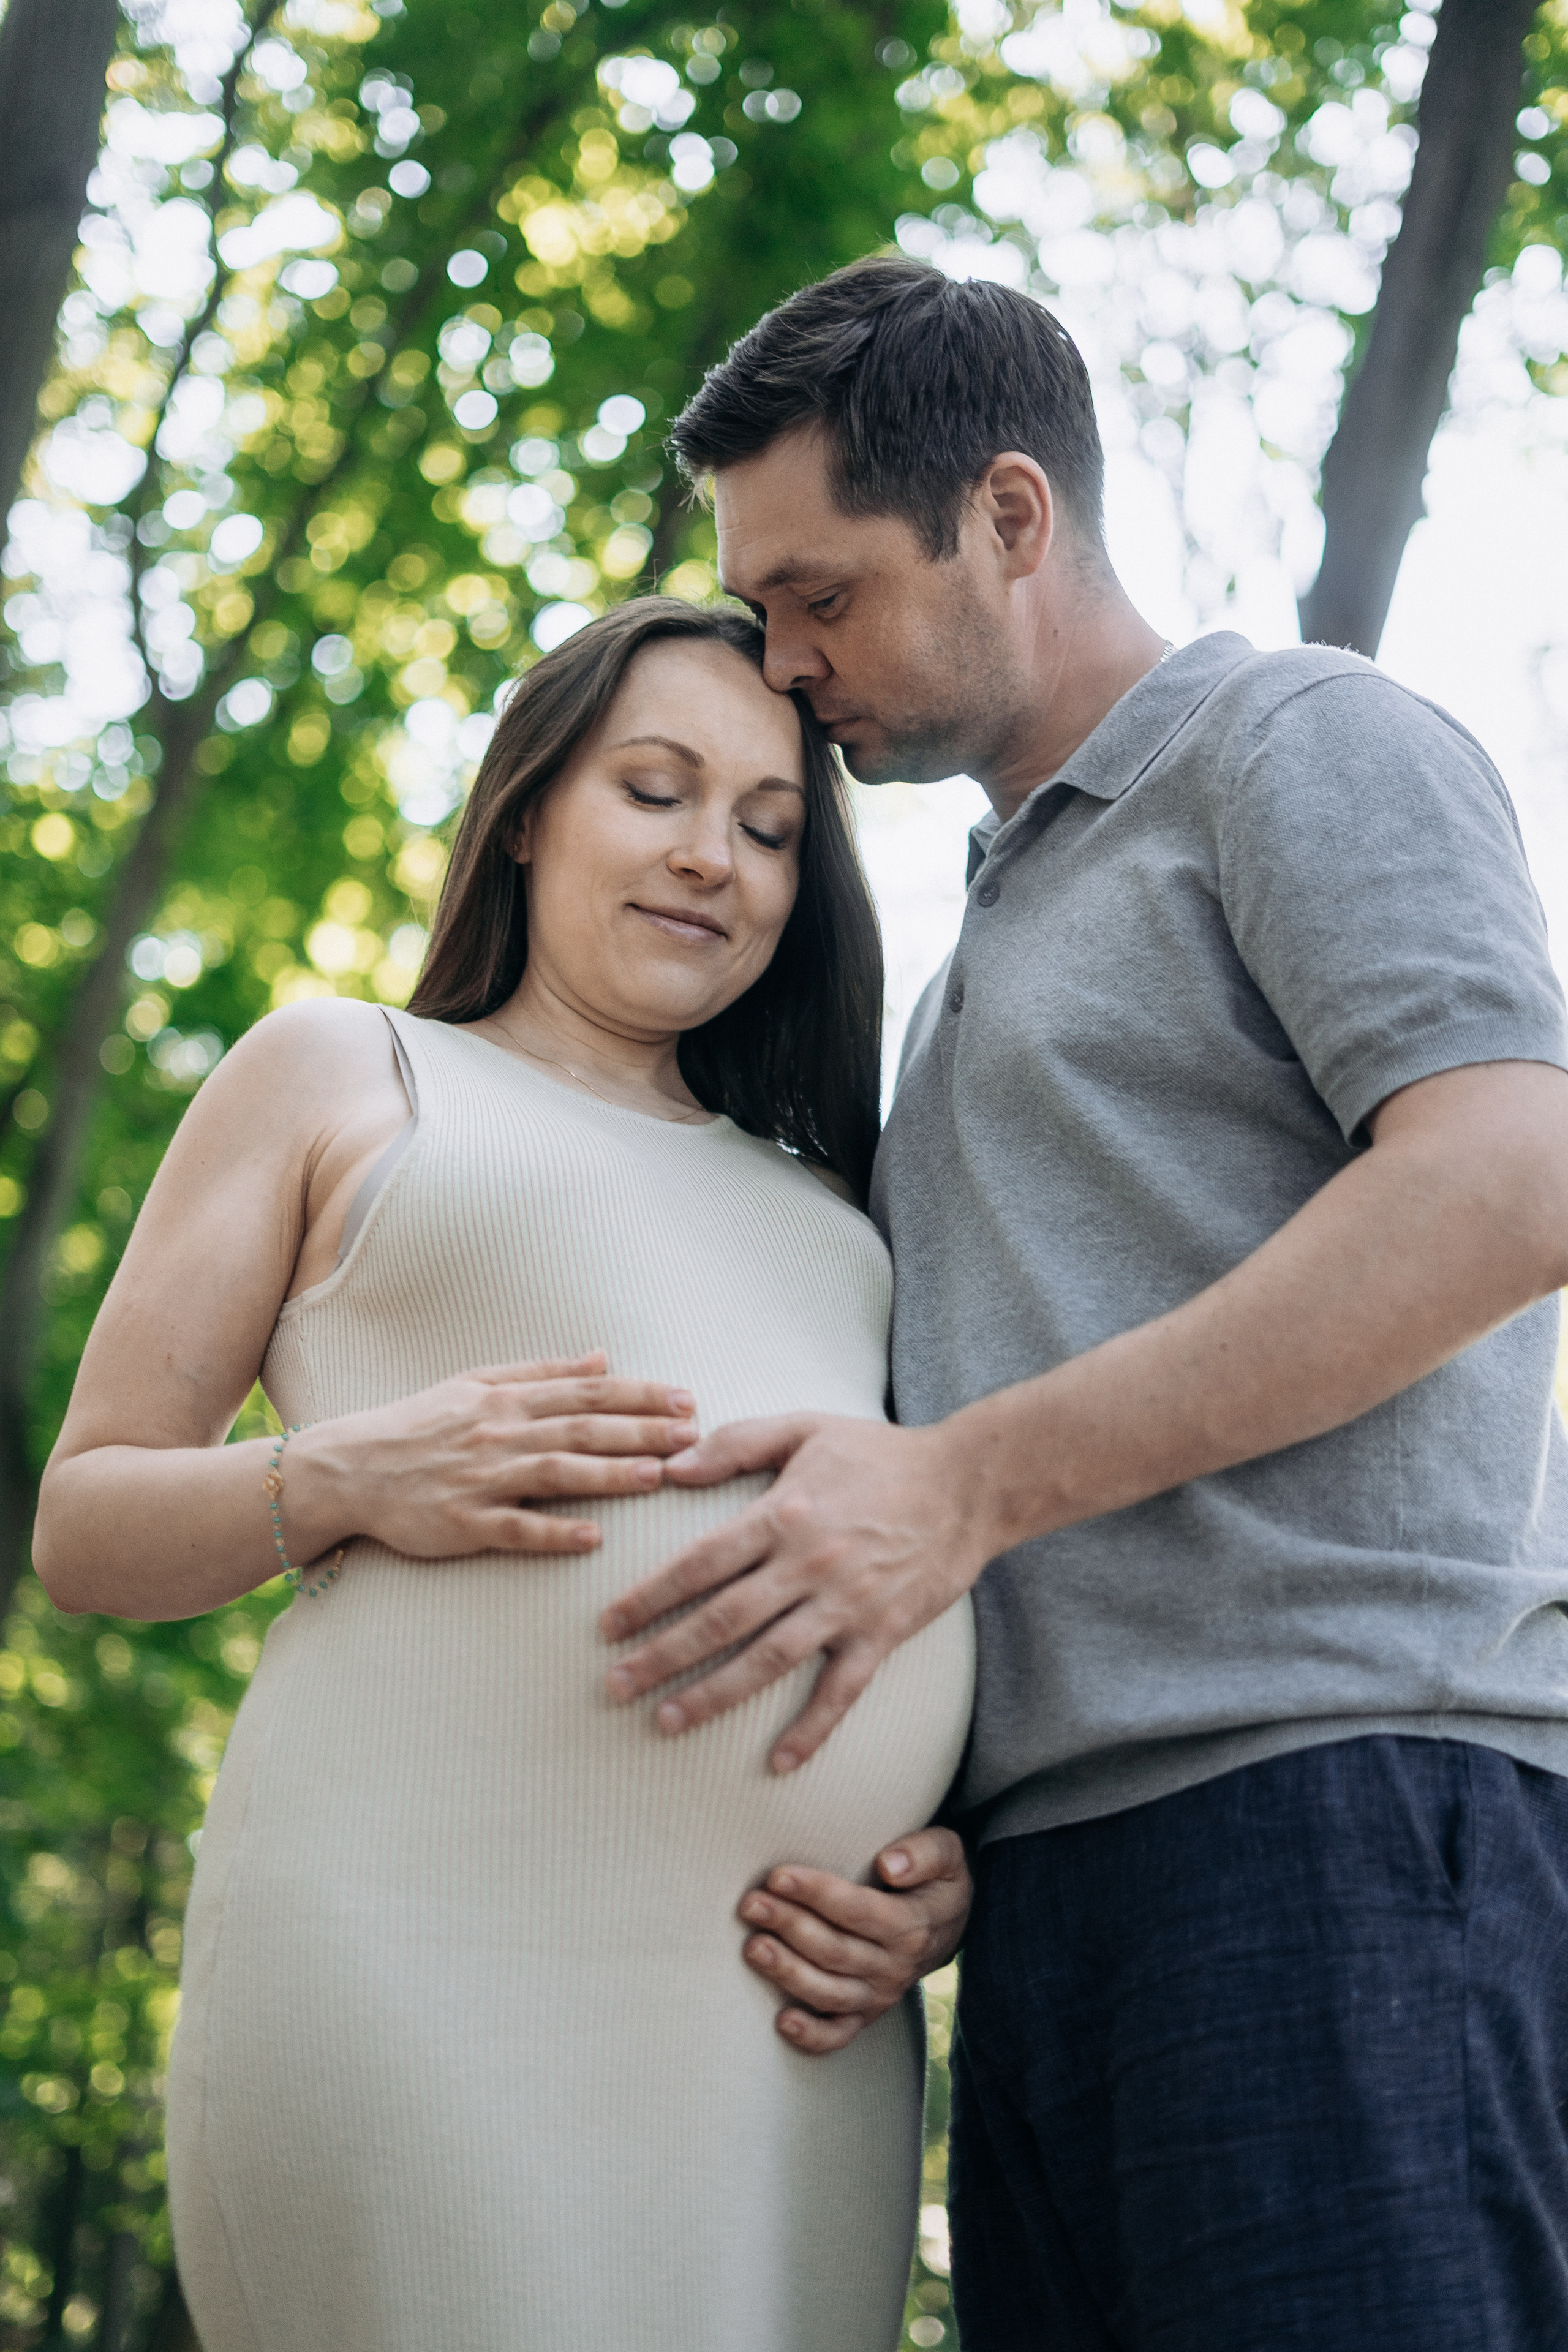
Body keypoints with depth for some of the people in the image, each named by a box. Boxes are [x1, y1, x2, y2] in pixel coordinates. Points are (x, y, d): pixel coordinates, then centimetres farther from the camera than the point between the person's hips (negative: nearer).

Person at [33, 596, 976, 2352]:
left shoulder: (812, 1199, 28)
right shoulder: (338, 1072, 16)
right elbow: (84, 1521, 12)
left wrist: (950, 1857, 4)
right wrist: (341, 1479, -9)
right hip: (426, 1959, -4)